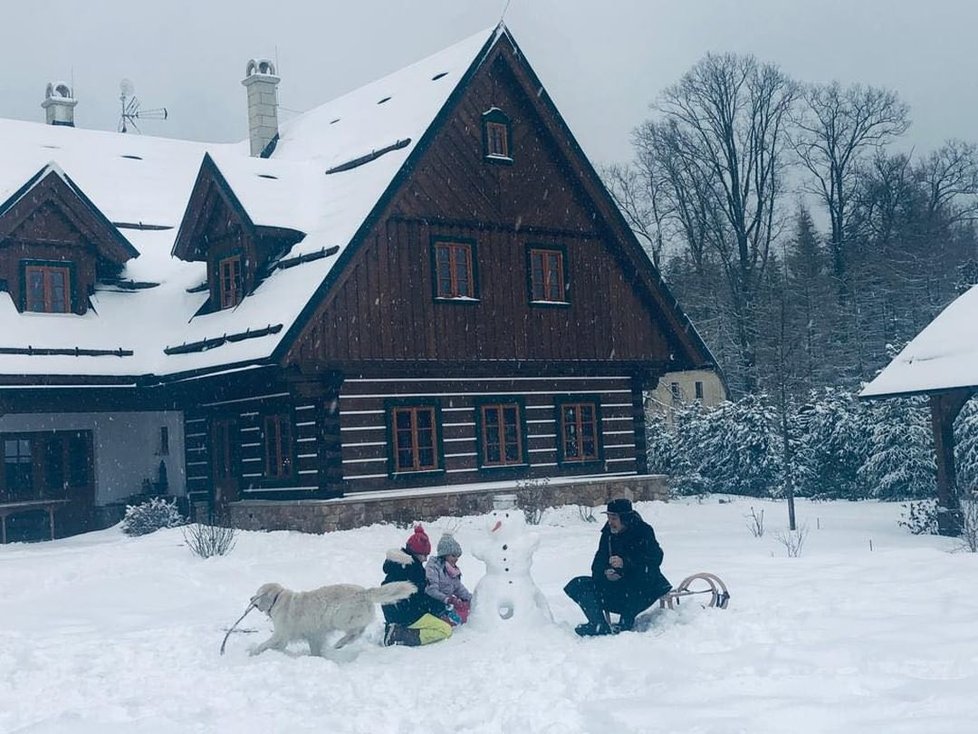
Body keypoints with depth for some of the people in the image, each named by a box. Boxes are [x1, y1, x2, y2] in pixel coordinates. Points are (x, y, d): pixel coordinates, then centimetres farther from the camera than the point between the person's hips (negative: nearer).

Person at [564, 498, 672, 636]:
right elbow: (598, 563, 6)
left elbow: (655, 559, -24)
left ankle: (624, 625, -31)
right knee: (576, 586, -11)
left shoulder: (643, 532, -11)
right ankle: (600, 626, -27)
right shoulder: (608, 533, 4)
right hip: (615, 585, 6)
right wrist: (605, 572, -19)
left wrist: (625, 563, -34)